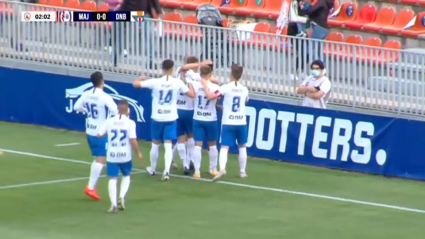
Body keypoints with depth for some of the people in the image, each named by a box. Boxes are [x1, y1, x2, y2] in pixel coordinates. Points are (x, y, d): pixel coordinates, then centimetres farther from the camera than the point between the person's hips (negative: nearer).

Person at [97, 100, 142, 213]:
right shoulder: (130, 123, -9)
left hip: (112, 155, 1)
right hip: (125, 156, -1)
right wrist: (138, 152, 0)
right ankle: (121, 197, 3)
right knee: (126, 176, 22)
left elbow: (99, 135, 0)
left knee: (113, 179, 2)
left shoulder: (109, 121, -2)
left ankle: (114, 203, -11)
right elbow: (133, 140, -15)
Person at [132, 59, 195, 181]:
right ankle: (166, 170, -19)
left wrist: (141, 78, 18)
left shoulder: (155, 82, -9)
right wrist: (190, 83, 21)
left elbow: (135, 84, -4)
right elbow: (192, 94, 3)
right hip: (171, 118, 0)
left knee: (155, 144, 16)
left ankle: (152, 169, 31)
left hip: (157, 118, 0)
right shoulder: (178, 83, -6)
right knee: (168, 145, -3)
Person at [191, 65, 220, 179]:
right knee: (212, 144, 16)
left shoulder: (194, 85, -9)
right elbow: (217, 101, -7)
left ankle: (197, 171, -7)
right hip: (211, 120, -1)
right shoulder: (215, 87, -12)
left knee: (198, 145, 1)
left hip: (198, 119, 1)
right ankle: (213, 169, 26)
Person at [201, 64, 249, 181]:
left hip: (228, 122, -3)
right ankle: (242, 171, 21)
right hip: (241, 122, 3)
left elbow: (210, 96, -17)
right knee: (242, 146, 18)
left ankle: (222, 168, -29)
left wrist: (205, 85, -1)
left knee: (224, 147, -7)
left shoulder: (226, 88, -9)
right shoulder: (244, 89, 5)